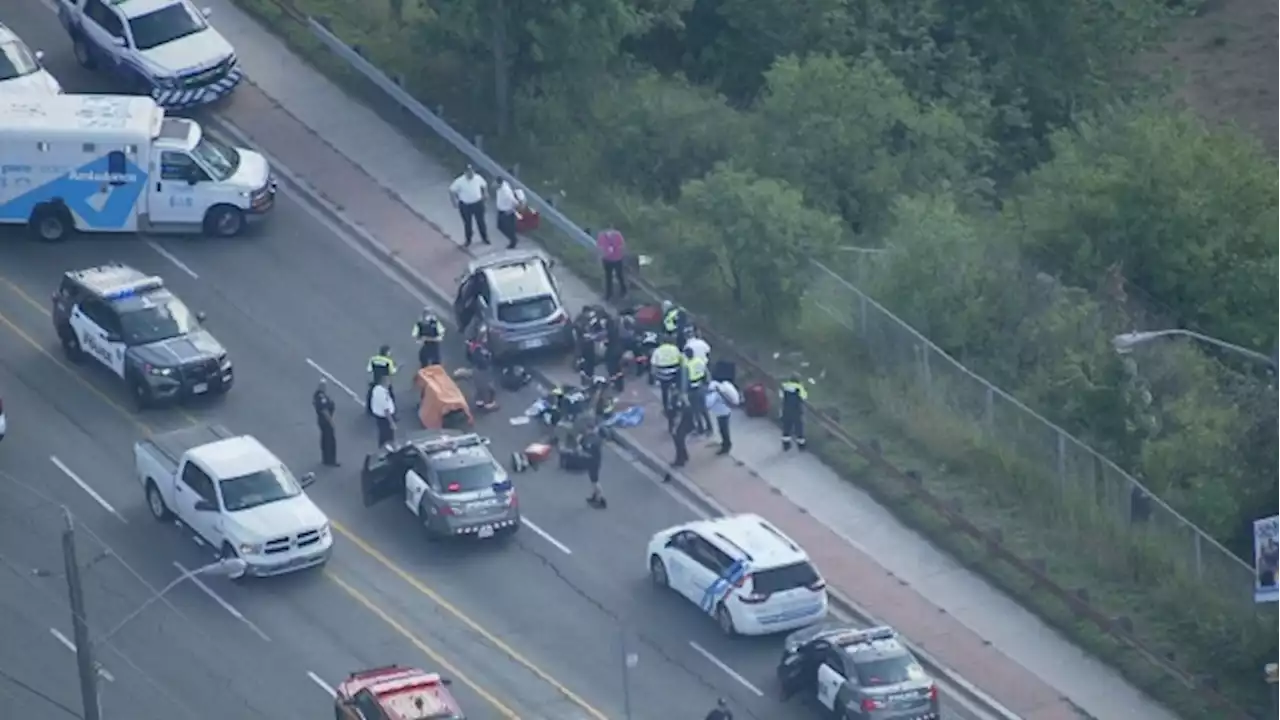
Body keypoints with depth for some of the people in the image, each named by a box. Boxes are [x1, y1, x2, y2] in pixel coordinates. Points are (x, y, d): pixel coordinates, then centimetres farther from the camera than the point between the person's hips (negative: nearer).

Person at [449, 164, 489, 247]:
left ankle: (485, 238, 37)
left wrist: (485, 194, 5)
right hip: (465, 205, -2)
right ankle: (468, 240, 34)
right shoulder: (460, 181, -23)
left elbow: (484, 185, 7)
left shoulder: (478, 178, -14)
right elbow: (452, 190, -12)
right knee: (467, 223, 14)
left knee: (481, 221, 16)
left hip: (478, 204, 2)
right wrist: (454, 202, -10)